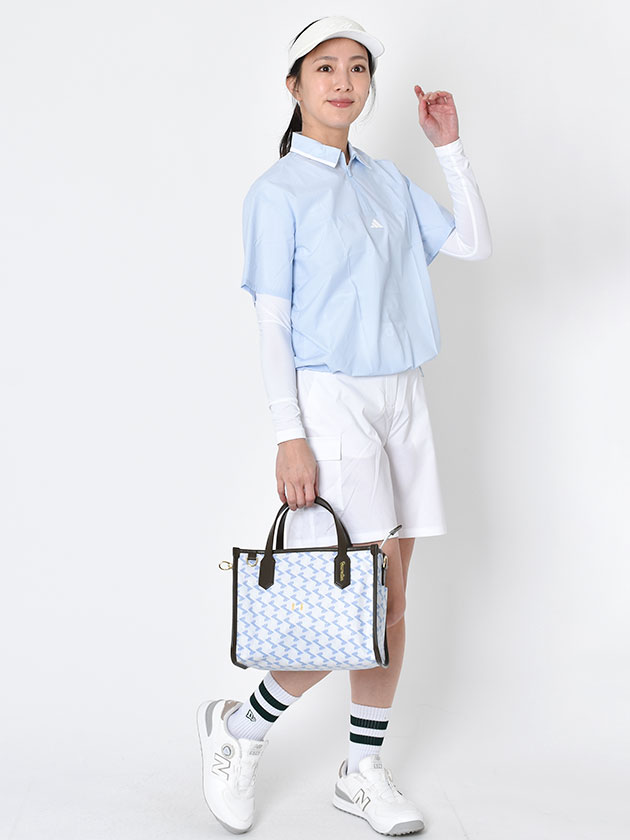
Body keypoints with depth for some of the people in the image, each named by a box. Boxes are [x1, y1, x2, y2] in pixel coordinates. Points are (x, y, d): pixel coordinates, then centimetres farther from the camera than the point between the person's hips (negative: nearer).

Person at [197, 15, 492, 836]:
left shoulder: (387, 179, 13)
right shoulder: (278, 191, -5)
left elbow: (473, 244, 13)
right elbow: (272, 323, -10)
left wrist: (450, 147, 6)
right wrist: (289, 438, -16)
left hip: (401, 400, 6)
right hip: (331, 400, -6)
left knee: (392, 597, 8)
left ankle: (364, 772, 22)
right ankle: (239, 728, 13)